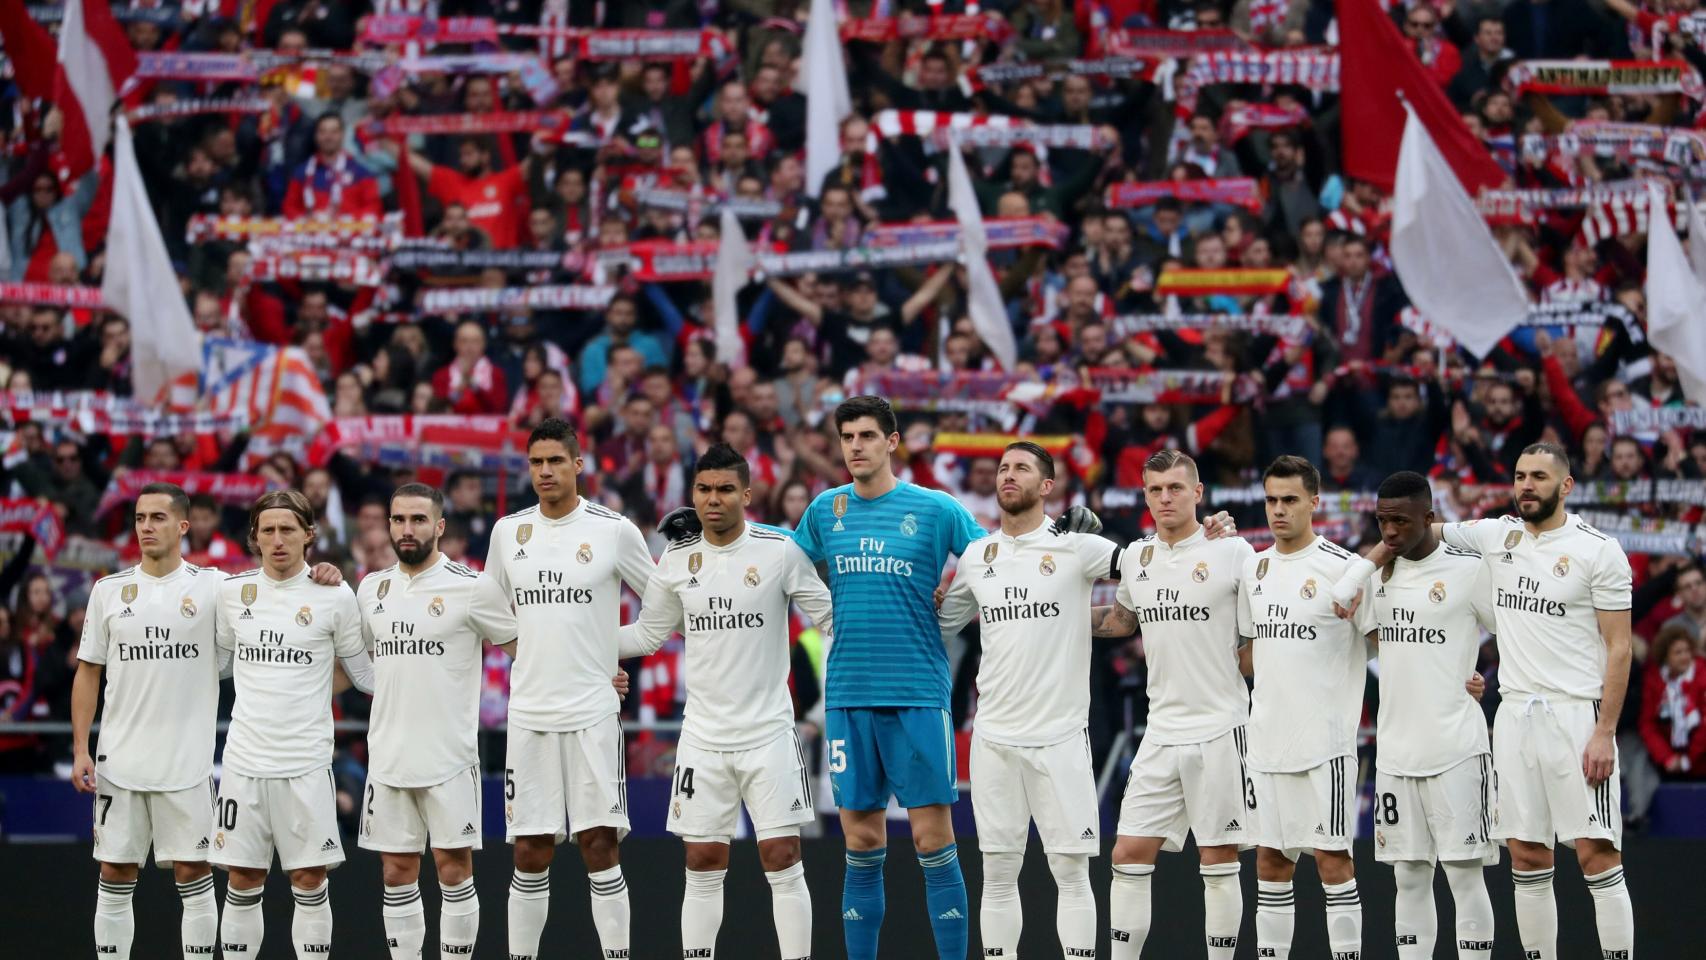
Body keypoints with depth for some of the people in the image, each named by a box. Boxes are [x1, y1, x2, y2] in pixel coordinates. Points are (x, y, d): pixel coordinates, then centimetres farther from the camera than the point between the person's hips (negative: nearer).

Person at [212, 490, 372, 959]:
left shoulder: (333, 596, -2)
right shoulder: (232, 591, 4)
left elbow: (364, 672, 8)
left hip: (307, 762, -2)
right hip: (245, 758, 2)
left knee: (310, 880, 1)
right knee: (243, 880, 6)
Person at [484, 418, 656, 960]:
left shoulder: (614, 530, -2)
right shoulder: (508, 531, 9)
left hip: (593, 711, -3)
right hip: (528, 712, 3)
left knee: (600, 847, -6)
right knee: (530, 855, 5)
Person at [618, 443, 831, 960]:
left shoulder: (780, 552, -7)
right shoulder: (677, 559, 4)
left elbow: (831, 617, -1)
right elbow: (649, 634, 16)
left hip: (769, 734, -3)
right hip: (702, 738, 3)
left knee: (783, 860, -4)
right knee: (703, 866, 5)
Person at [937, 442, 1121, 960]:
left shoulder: (1073, 547, -3)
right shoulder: (976, 556, 11)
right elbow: (940, 623, 25)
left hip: (1061, 736, -4)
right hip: (994, 737, 4)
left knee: (1072, 870, -2)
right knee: (998, 873, 6)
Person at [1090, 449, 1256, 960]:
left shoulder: (1232, 551, -7)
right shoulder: (1135, 557, 9)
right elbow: (1123, 617, 29)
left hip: (1220, 729, -5)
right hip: (1162, 729, 5)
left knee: (1219, 863, 0)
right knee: (1129, 856, 2)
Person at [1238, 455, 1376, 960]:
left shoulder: (1342, 568, -8)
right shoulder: (1253, 568, 11)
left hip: (1326, 742, -6)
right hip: (1267, 742, 6)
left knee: (1332, 858, -5)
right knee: (1270, 860, 9)